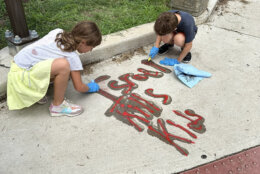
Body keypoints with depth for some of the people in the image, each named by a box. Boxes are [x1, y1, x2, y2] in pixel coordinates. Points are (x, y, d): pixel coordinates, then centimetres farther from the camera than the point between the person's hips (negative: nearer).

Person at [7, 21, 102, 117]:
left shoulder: (58, 32, 2)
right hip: (21, 75, -9)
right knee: (63, 65, -29)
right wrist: (90, 88, 13)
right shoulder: (72, 57, -16)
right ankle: (57, 106, -11)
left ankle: (35, 92, 13)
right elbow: (79, 87, -9)